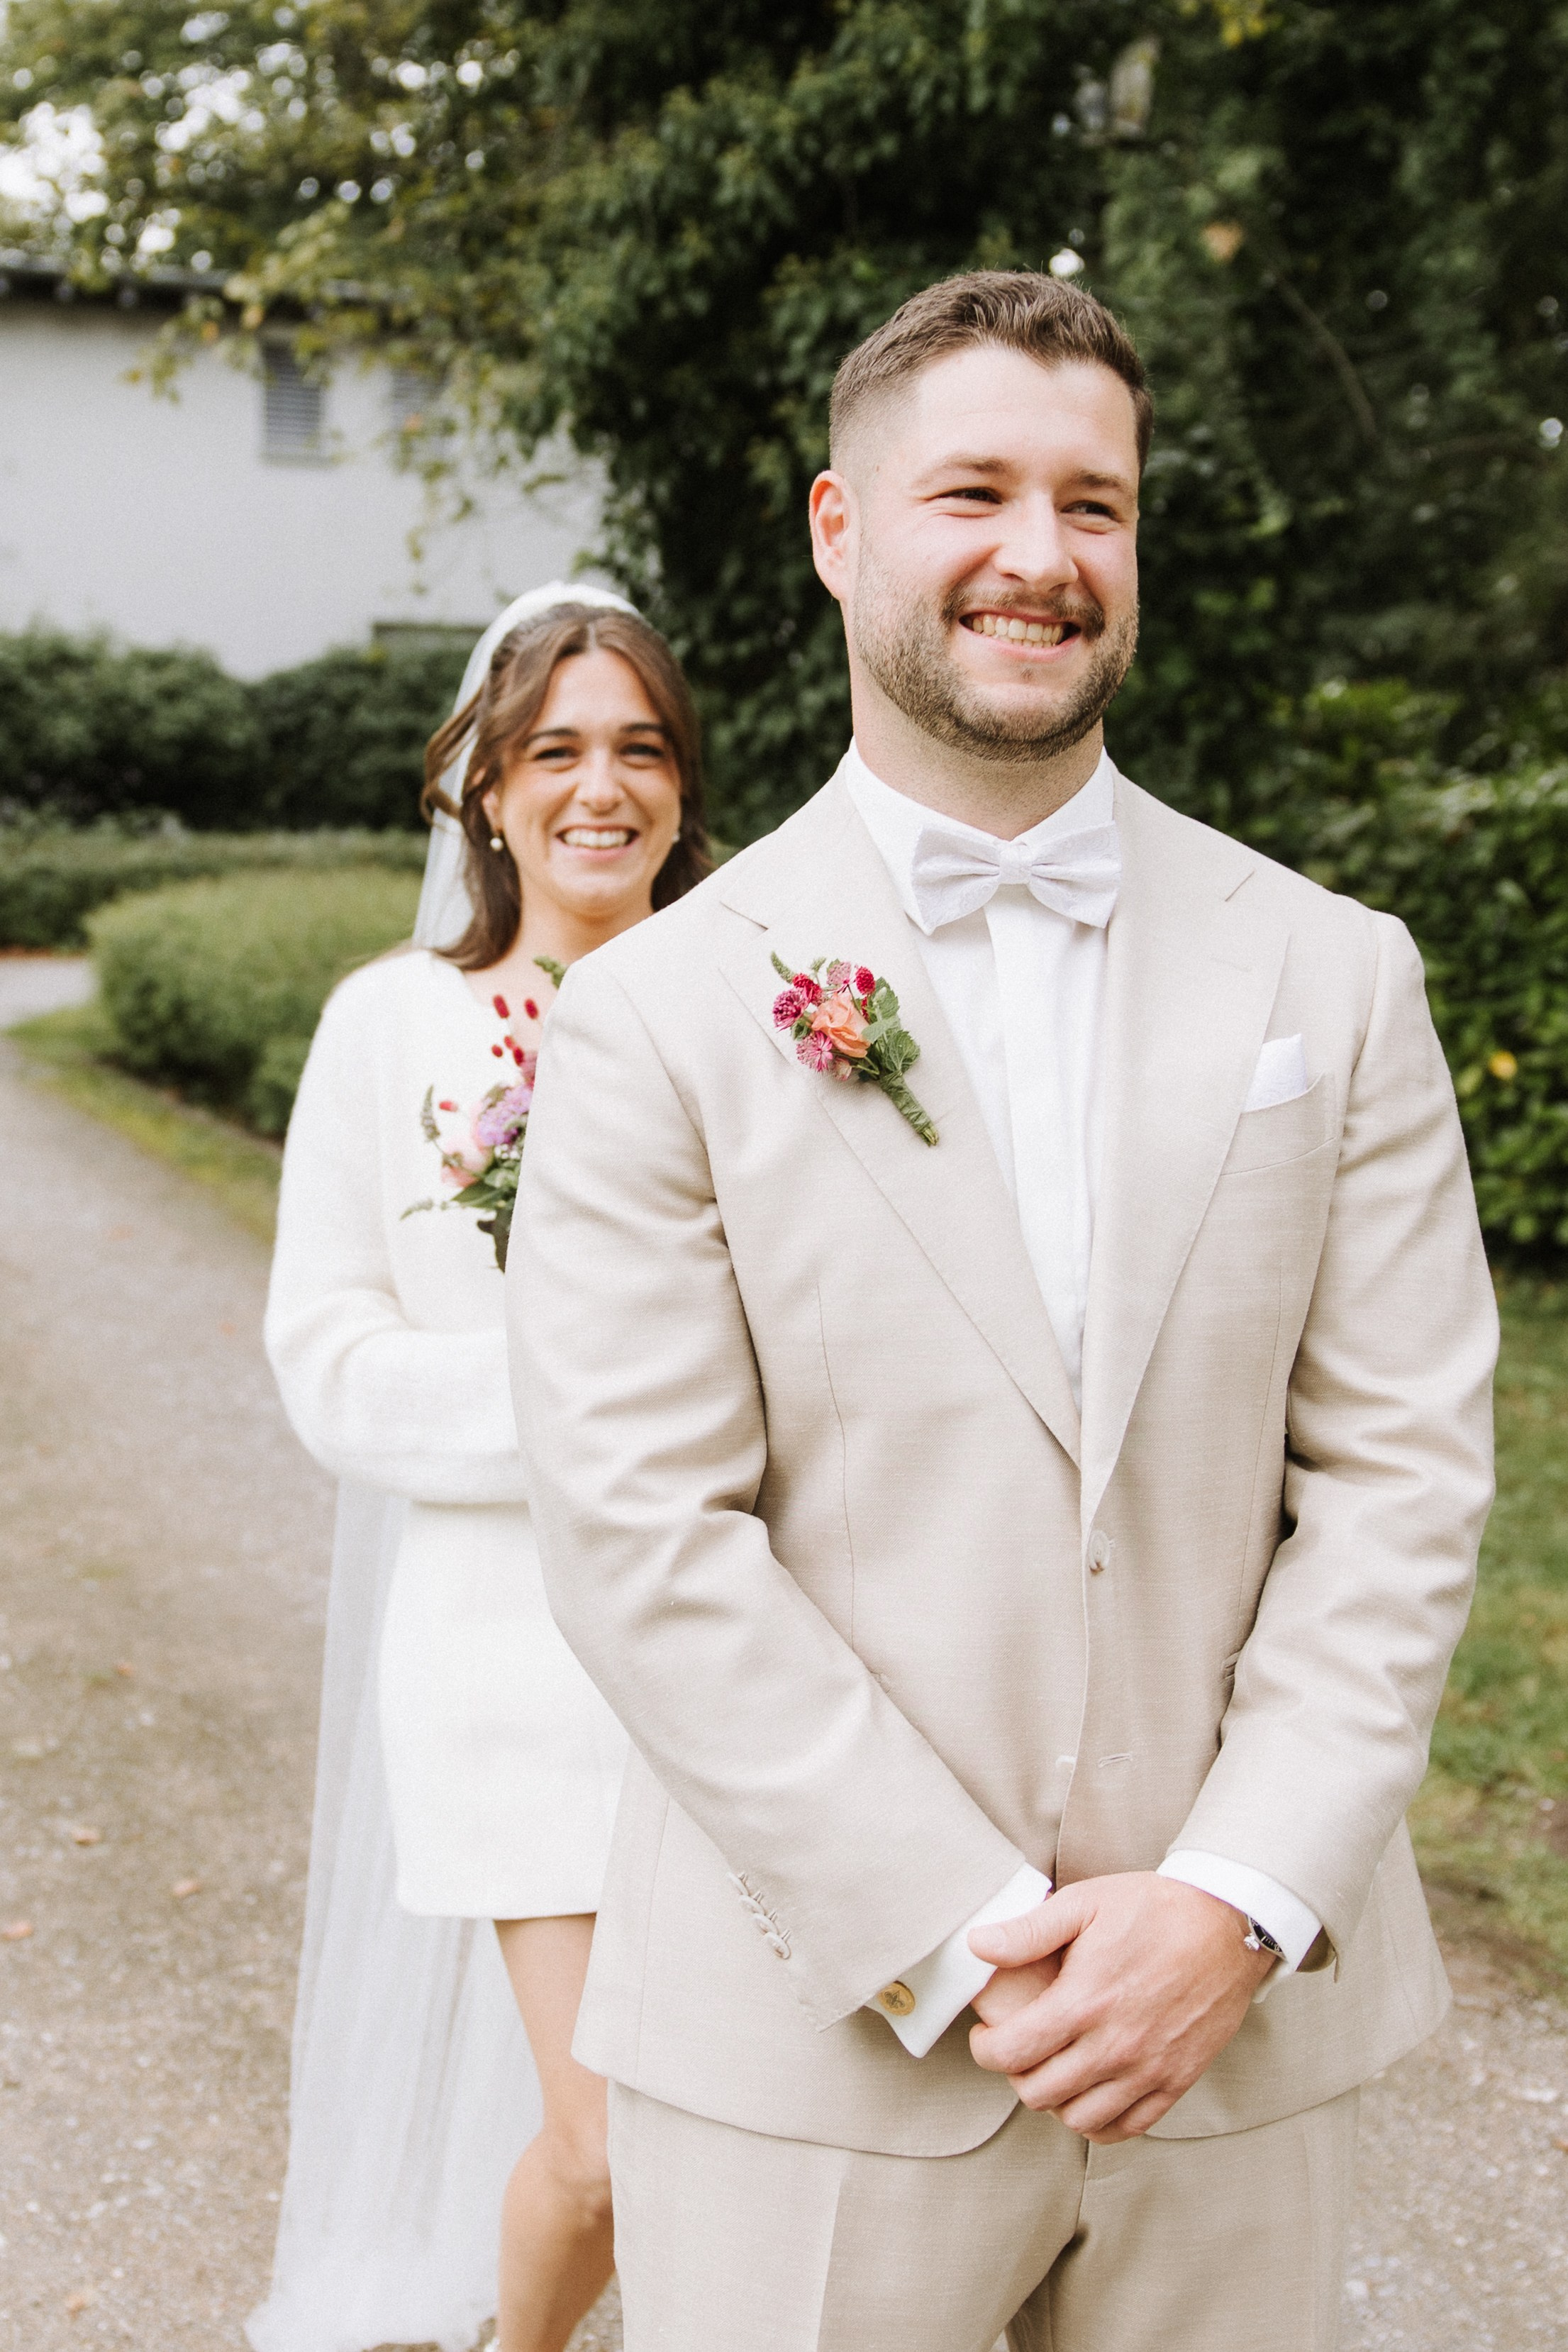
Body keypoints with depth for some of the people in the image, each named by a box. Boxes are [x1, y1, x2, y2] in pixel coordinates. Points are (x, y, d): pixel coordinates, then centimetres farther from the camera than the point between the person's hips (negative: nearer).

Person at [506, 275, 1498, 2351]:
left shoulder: (1335, 978, 3)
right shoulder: (658, 1017, -5)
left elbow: (1404, 1471, -1)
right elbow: (642, 1538, -10)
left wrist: (1232, 1903, -10)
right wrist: (967, 1948, -14)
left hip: (1240, 2031, 2)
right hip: (816, 2052, -2)